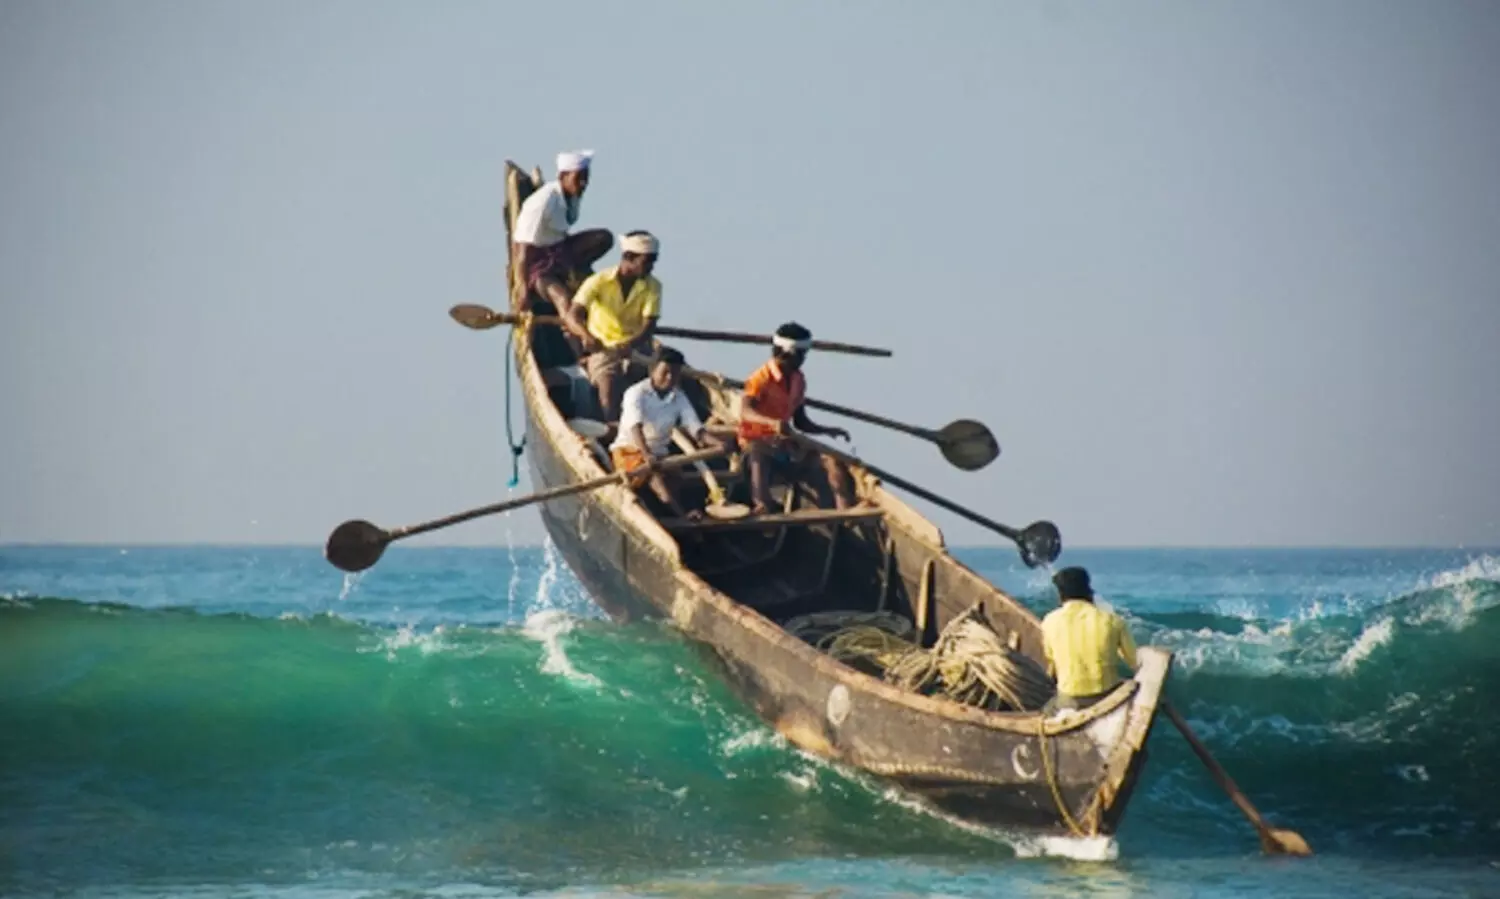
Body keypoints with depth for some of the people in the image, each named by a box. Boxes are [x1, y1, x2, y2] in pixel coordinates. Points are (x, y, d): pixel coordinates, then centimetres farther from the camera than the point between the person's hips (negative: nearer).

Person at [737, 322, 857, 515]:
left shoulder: (798, 380, 10)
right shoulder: (762, 378, -13)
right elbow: (745, 411, -30)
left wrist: (827, 431, 3)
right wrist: (773, 423, -48)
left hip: (785, 444, 7)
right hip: (757, 441, -7)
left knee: (830, 457, -12)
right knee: (758, 453, -43)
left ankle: (845, 510, -26)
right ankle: (762, 507, -64)